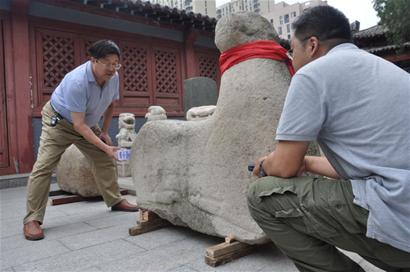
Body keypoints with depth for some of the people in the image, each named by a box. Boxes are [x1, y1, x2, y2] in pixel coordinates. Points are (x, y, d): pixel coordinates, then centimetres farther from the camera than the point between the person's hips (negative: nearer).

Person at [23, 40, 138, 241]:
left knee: (106, 160, 5)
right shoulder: (76, 81, -36)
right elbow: (79, 125, -34)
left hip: (88, 123, 7)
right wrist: (105, 146, -35)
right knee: (44, 166, -14)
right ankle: (32, 219, -7)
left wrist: (104, 132, 4)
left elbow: (110, 104, 5)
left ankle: (115, 200, 20)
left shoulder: (113, 77, -15)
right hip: (59, 121, -6)